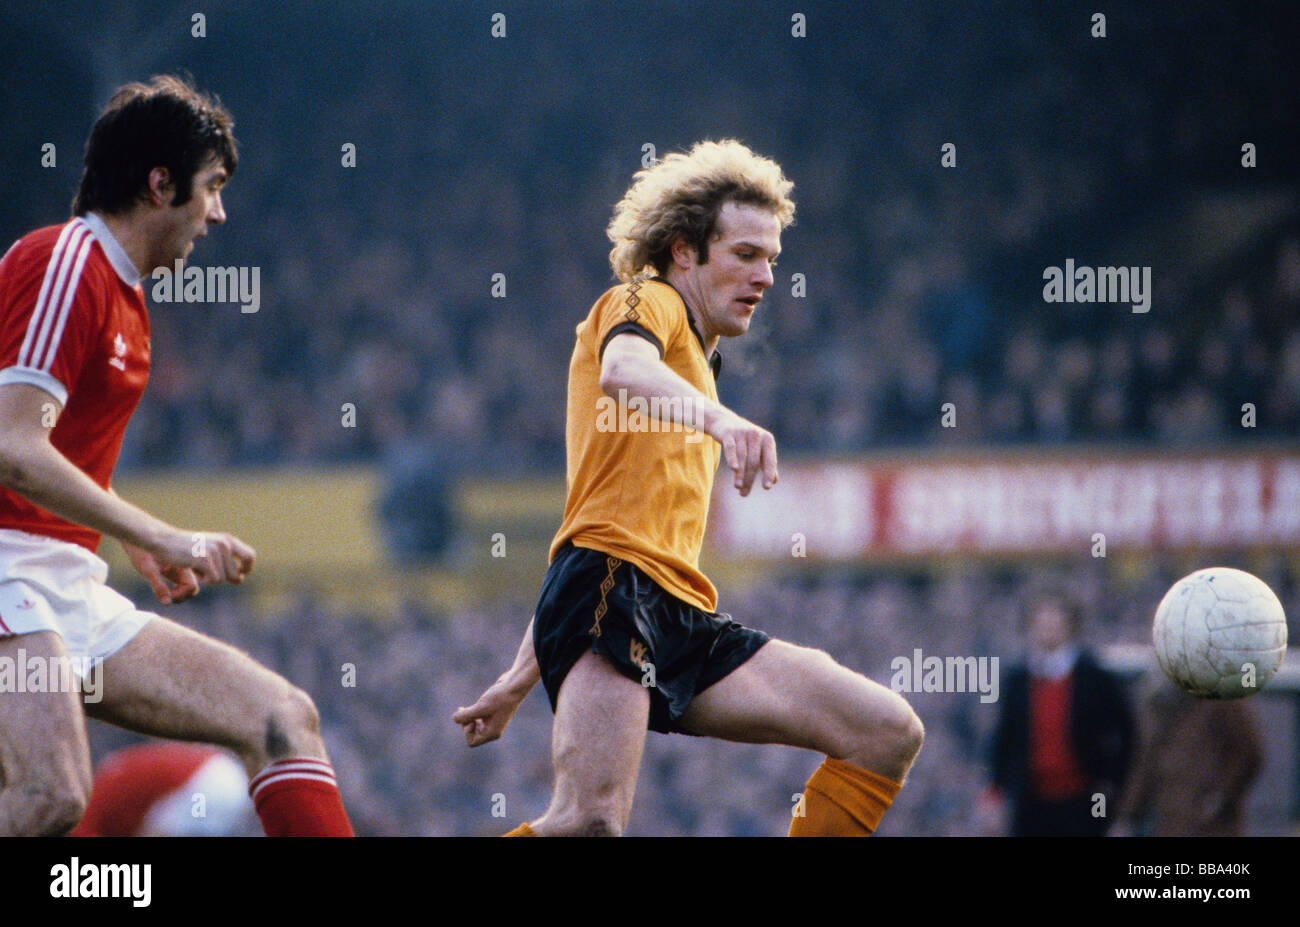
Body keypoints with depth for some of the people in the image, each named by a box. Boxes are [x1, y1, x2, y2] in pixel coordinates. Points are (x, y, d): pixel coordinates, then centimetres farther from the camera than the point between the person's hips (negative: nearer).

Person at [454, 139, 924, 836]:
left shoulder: (696, 365, 34)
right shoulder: (648, 302, 8)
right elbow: (622, 368, -20)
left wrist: (521, 679, 32)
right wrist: (718, 416, -40)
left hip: (683, 620, 9)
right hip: (613, 591, -9)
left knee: (889, 734, -2)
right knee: (592, 819, -28)